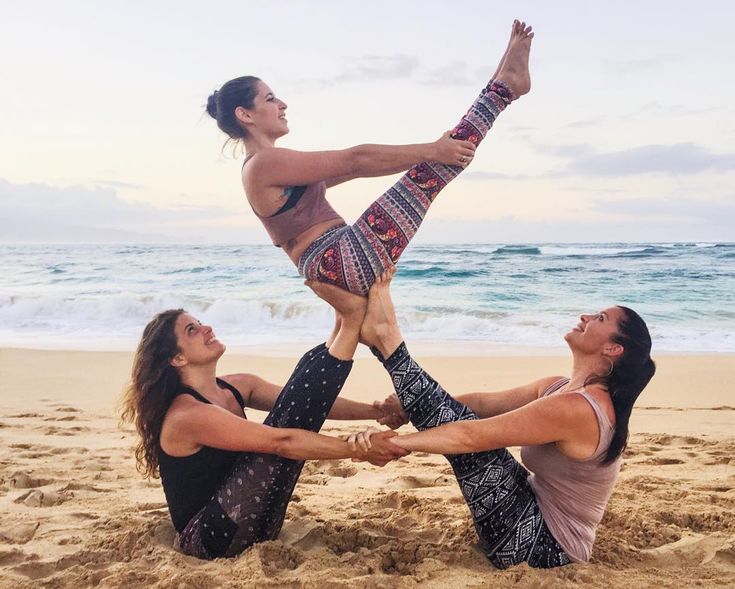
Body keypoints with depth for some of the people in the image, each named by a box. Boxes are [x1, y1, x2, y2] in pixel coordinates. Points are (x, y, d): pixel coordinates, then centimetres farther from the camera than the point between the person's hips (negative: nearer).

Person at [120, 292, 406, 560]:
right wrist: (359, 450, -26)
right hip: (208, 537, -8)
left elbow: (311, 404, 2)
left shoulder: (238, 387, 6)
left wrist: (378, 411, -8)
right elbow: (281, 441, -27)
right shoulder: (187, 415, -21)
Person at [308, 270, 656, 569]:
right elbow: (481, 403, 2)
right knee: (457, 415, 0)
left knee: (462, 427, -17)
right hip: (537, 515, 9)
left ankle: (385, 336, -7)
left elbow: (470, 436, -28)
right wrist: (405, 404, -6)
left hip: (539, 544, -9)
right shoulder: (561, 388, 4)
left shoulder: (576, 407, -26)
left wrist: (390, 443, -25)